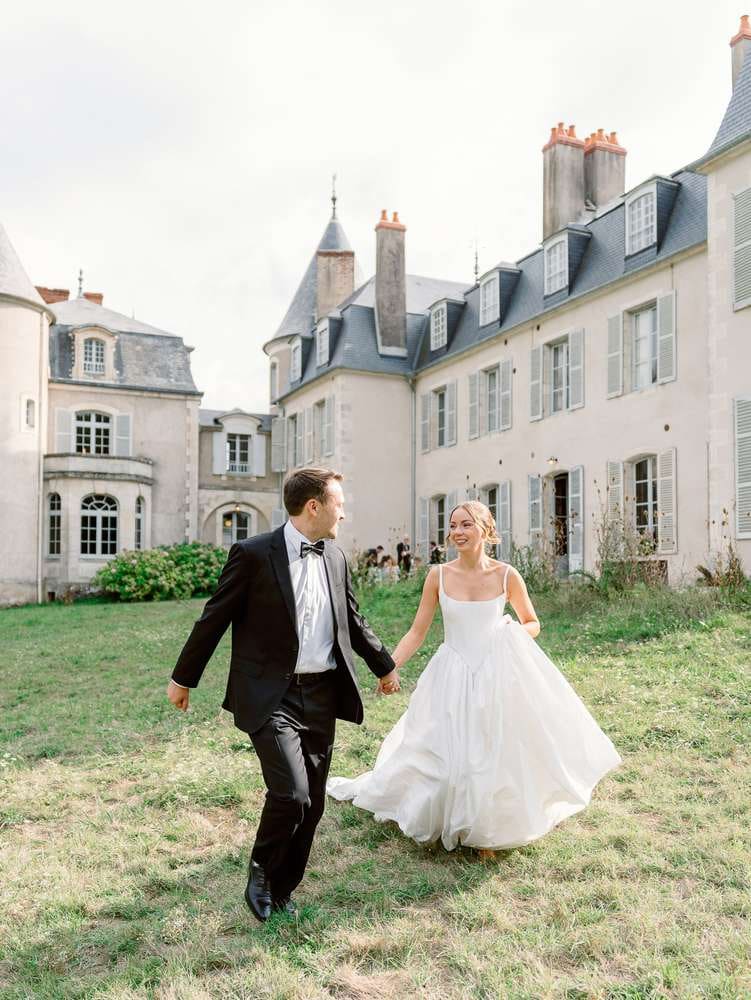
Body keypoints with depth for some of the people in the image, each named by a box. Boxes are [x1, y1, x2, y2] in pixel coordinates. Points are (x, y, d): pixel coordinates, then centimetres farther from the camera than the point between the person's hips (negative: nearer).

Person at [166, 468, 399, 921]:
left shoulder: (336, 558, 7)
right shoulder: (254, 553, -11)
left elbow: (353, 620, 20)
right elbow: (215, 618, -3)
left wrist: (385, 665, 27)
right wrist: (183, 678, 4)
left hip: (322, 695, 6)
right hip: (272, 695, -6)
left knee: (312, 805, 11)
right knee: (292, 795, -16)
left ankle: (282, 888, 33)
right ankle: (262, 870, 15)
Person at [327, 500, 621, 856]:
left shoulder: (506, 575, -6)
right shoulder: (438, 575, -5)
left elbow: (533, 623, 8)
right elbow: (417, 632, -2)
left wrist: (514, 634, -14)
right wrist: (389, 665, -15)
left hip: (496, 677, 0)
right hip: (451, 678, 1)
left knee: (495, 754, 6)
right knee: (447, 755, 3)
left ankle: (486, 830, 32)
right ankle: (455, 822, 30)